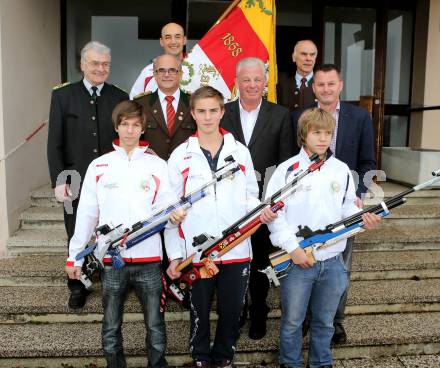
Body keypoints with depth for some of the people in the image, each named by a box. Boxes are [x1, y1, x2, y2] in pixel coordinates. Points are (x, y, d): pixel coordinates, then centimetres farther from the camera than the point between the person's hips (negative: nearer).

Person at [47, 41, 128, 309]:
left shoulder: (120, 98, 3)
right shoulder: (62, 95, 1)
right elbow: (55, 143, -1)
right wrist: (59, 181, -7)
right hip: (76, 182, 0)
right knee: (76, 238, 13)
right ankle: (77, 286, 33)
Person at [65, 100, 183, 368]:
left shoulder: (158, 166, 1)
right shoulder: (98, 166, 4)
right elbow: (86, 215, 6)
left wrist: (175, 255, -3)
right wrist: (74, 257, 6)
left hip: (149, 259, -1)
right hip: (112, 260, 1)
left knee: (155, 325, 9)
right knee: (111, 327, 13)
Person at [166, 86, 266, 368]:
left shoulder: (241, 152, 5)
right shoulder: (180, 156, 1)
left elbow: (251, 196, 10)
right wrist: (174, 255, -6)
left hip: (237, 249, 1)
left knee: (232, 311, 14)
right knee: (200, 311, 15)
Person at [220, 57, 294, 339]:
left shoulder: (280, 115, 1)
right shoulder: (222, 113, 3)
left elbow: (287, 162, -1)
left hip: (264, 201, 0)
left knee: (261, 262, 13)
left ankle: (258, 315, 32)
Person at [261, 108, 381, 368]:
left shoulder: (342, 170, 5)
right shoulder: (288, 170, -7)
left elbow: (348, 208, 12)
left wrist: (363, 218, -9)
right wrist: (292, 248, -15)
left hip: (332, 262, 3)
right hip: (296, 261, -3)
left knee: (325, 321, 19)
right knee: (292, 320, 13)